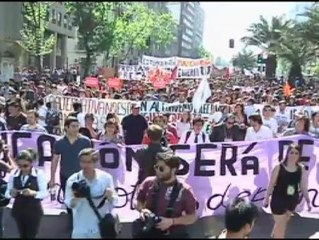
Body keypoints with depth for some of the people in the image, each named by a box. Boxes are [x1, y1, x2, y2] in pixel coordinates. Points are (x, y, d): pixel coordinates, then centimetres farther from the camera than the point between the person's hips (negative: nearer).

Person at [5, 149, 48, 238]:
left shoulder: (39, 174, -12)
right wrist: (11, 193, -23)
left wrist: (33, 193, -31)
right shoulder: (13, 174, -5)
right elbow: (7, 193, 0)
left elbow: (44, 193, -12)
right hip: (18, 210, 3)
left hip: (34, 210, -3)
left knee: (31, 236, 3)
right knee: (22, 236, 15)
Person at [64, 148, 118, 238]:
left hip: (101, 227, 1)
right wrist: (75, 198, -28)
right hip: (81, 228, 0)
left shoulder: (106, 177, -8)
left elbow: (114, 201, -2)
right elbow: (69, 204, -7)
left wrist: (110, 196, -24)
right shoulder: (73, 180, -10)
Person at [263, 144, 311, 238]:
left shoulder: (301, 169, -3)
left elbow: (303, 186, 2)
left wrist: (308, 201, 1)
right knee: (280, 224, 3)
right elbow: (271, 184, -8)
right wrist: (267, 198, -4)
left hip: (292, 200, 4)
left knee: (283, 222, 20)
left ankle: (273, 236, 43)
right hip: (278, 199, -4)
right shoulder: (279, 167, -13)